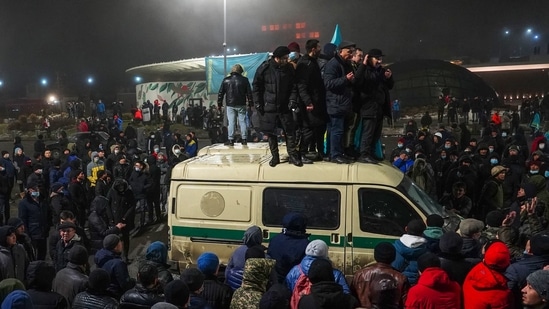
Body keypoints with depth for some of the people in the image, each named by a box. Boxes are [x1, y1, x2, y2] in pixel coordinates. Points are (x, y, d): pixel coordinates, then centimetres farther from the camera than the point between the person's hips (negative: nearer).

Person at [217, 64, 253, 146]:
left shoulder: (226, 80, 3)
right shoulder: (244, 80, 1)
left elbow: (220, 93, 4)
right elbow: (249, 93, 3)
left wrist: (219, 104, 10)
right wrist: (250, 103, 9)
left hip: (230, 105, 0)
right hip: (241, 105, 0)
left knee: (231, 122, 1)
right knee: (242, 121, 5)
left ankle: (231, 140, -1)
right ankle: (244, 139, 5)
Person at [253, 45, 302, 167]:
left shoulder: (289, 68, 0)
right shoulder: (264, 68, -7)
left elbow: (293, 86, 6)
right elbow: (256, 86, -1)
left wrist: (293, 99, -9)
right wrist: (258, 103, -5)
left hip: (285, 106, 1)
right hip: (269, 107, -1)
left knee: (290, 131, 0)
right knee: (271, 133, 6)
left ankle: (292, 155, 10)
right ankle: (275, 156, 17)